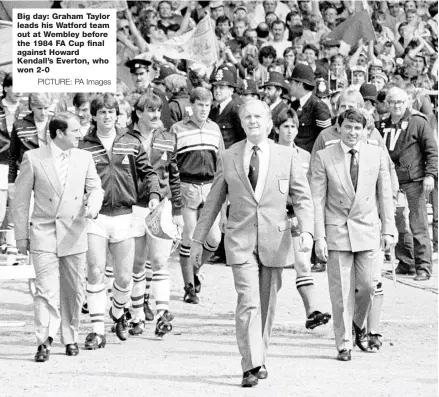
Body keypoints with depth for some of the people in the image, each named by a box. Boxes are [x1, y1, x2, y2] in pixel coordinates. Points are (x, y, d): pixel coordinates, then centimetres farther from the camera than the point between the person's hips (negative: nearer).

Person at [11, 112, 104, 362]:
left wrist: (93, 204, -11)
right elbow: (21, 200, 1)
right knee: (46, 289, -13)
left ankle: (70, 338, 23)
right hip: (43, 233, -3)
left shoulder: (84, 158, 7)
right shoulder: (33, 159, -3)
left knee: (74, 291, 9)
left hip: (74, 234, 4)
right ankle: (45, 341, -15)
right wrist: (21, 235, 0)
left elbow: (95, 188, 14)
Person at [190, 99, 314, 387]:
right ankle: (251, 366, -16)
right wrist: (198, 240, 11)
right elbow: (213, 202, 12)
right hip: (240, 241, -1)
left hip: (275, 240, 1)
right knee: (248, 302, -14)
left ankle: (260, 360, 24)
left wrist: (307, 231, -14)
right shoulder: (228, 158, 5)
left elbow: (303, 198, 3)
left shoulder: (287, 156, 4)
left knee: (267, 304, 8)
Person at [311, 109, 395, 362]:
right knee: (341, 292, 0)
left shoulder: (377, 155, 3)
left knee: (367, 286, 0)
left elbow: (385, 195, 8)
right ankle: (344, 344, 10)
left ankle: (359, 324, 30)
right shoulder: (324, 158, -3)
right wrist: (319, 237, -8)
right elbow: (317, 199, -3)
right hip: (337, 231, -1)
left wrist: (388, 230, 4)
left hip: (367, 230, 2)